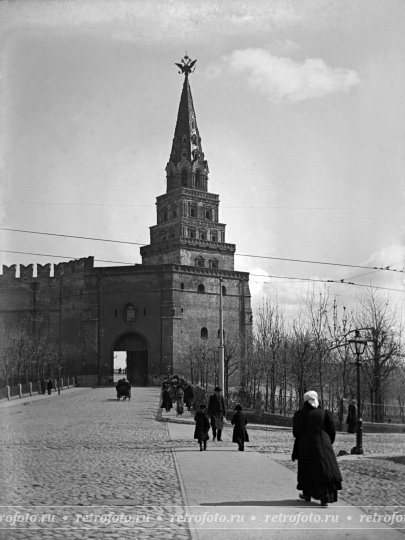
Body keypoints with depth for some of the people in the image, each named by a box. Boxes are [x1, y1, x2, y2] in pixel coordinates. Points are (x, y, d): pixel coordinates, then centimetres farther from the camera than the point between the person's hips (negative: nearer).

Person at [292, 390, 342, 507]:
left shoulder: (300, 414, -6)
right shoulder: (324, 413, 0)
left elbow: (296, 432, -9)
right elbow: (332, 431, 0)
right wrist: (328, 443, 16)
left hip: (306, 447, -1)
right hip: (323, 446, 1)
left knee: (307, 470, 15)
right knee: (324, 470, 4)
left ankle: (307, 494, 24)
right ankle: (325, 497, -6)